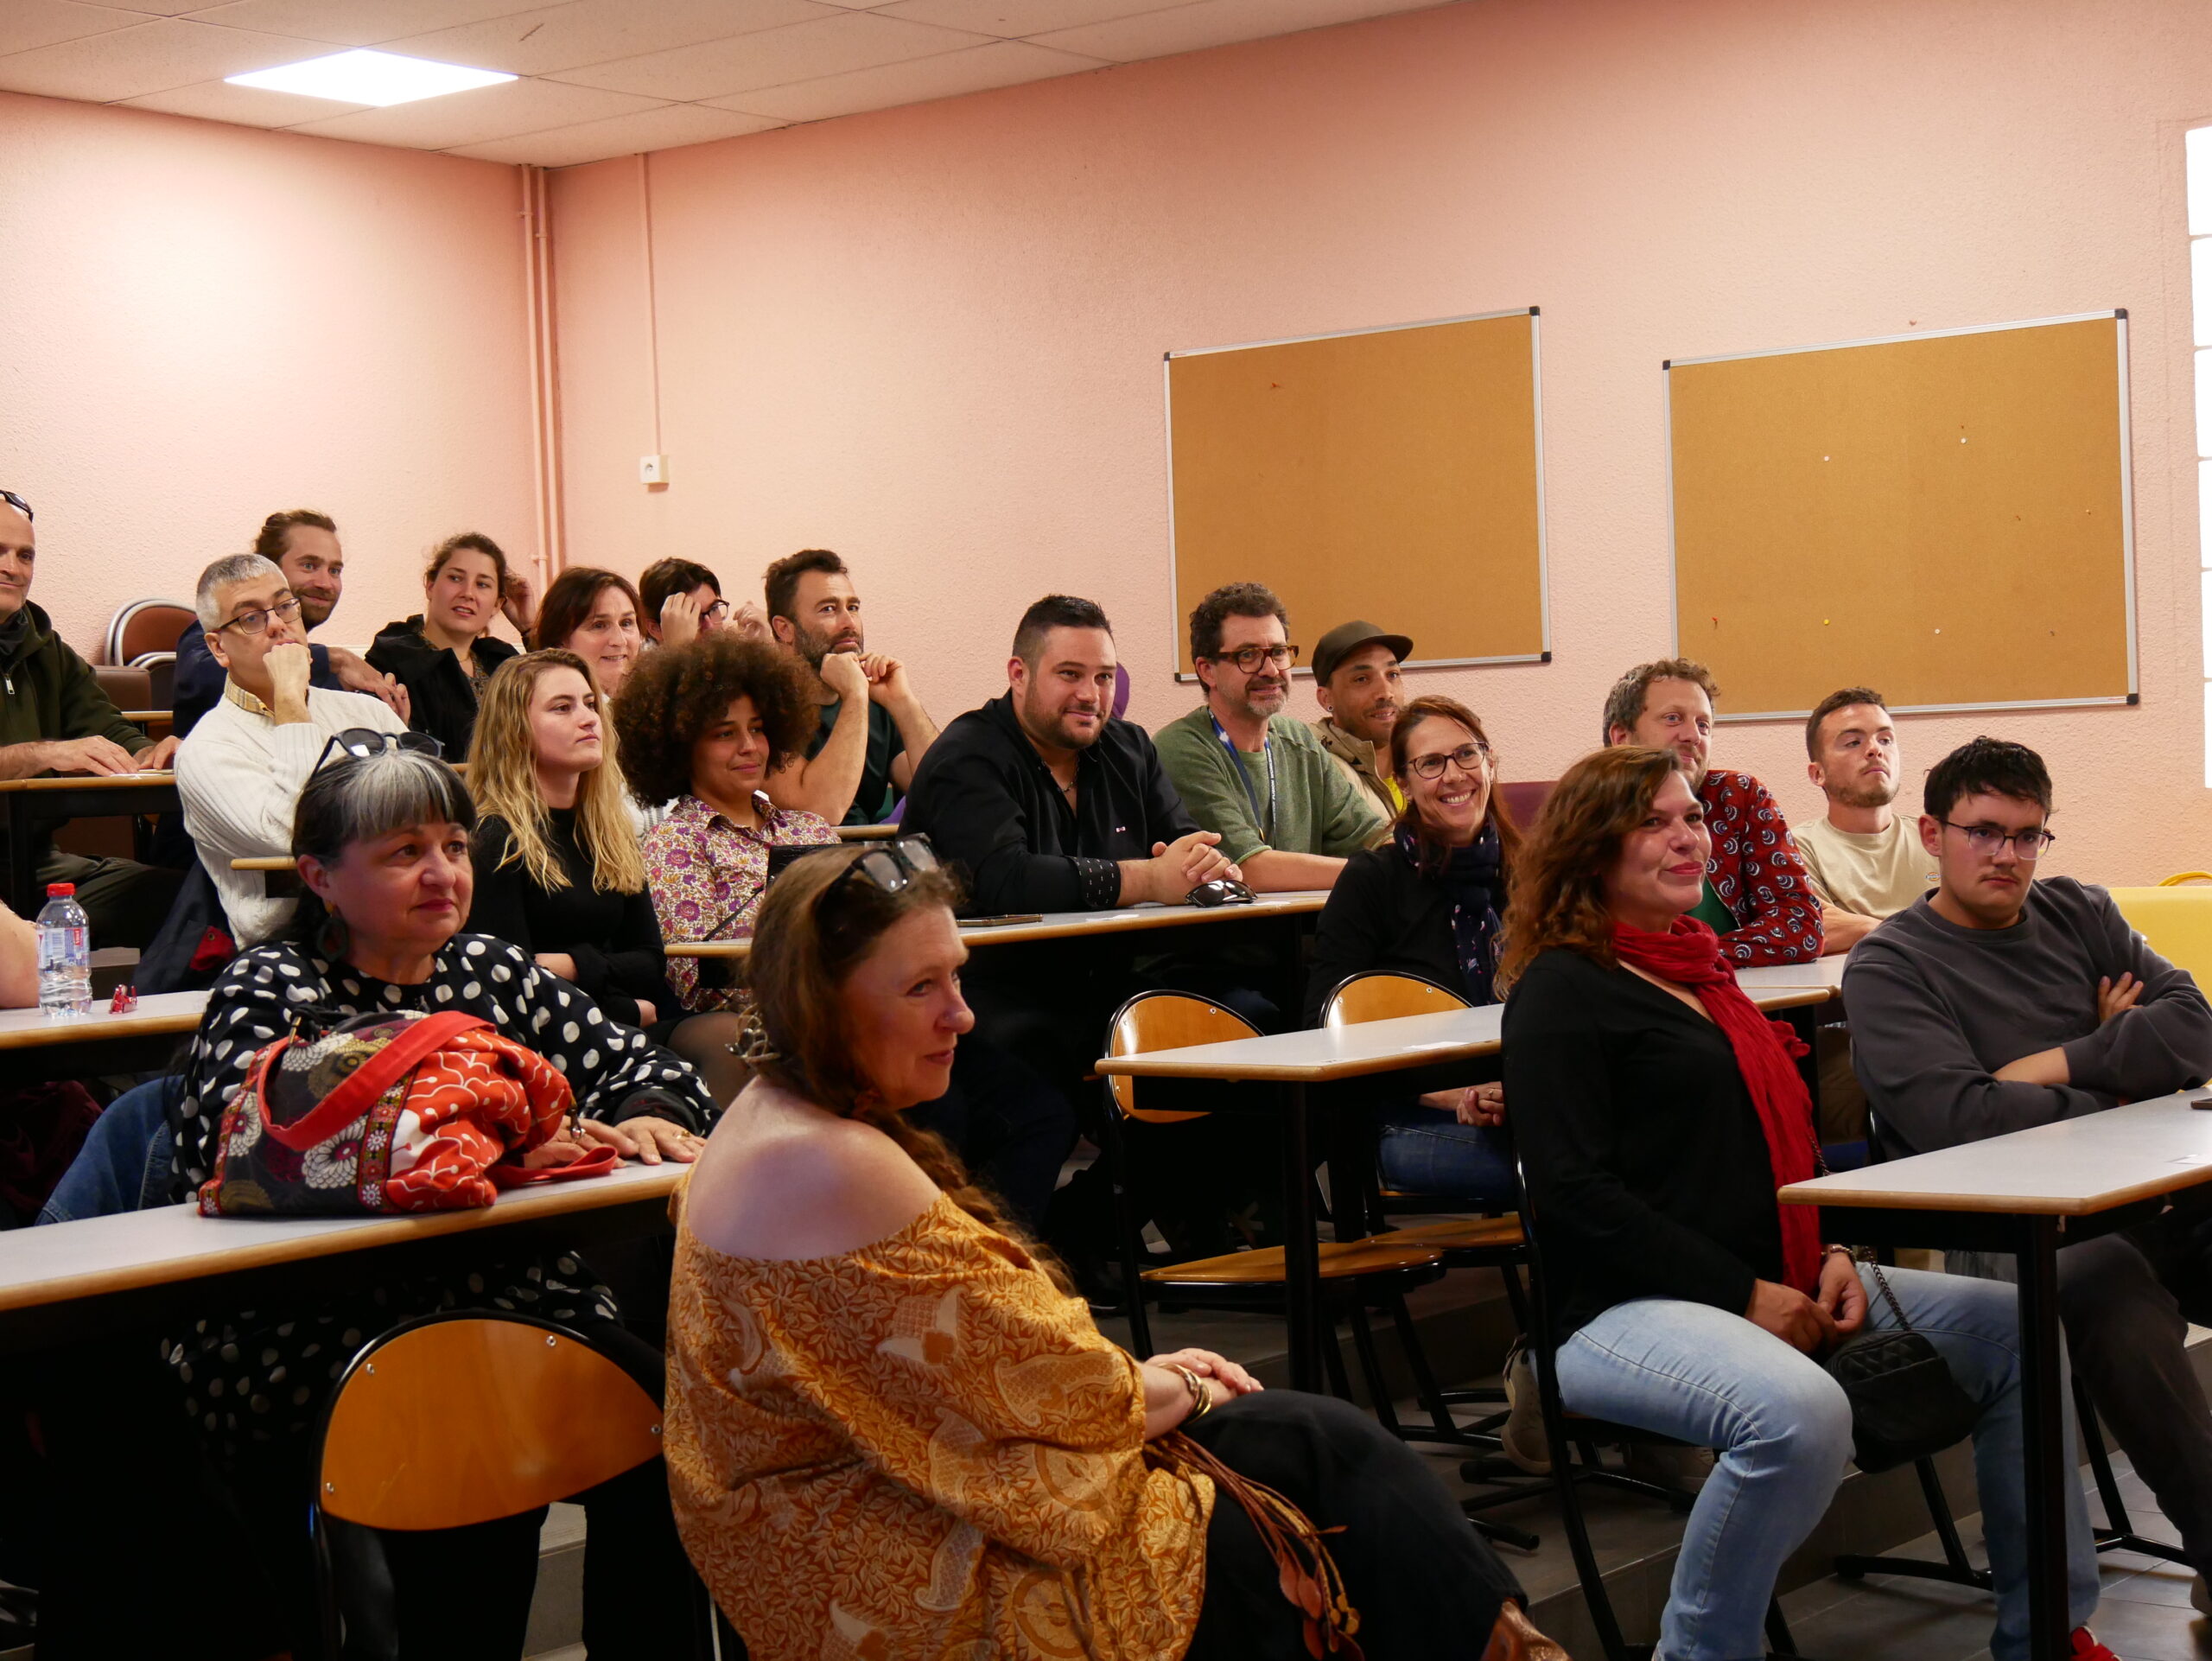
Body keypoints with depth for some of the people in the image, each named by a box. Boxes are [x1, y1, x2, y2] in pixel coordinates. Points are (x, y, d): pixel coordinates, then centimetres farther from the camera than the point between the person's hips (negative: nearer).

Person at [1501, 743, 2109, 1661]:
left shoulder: (1700, 970, 21)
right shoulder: (1562, 991, -6)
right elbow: (1575, 1191, -16)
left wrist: (1832, 1254, 7)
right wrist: (1744, 1297, -17)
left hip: (1776, 1289, 9)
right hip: (1621, 1309, -9)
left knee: (2016, 1331, 1)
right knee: (1799, 1413, -38)